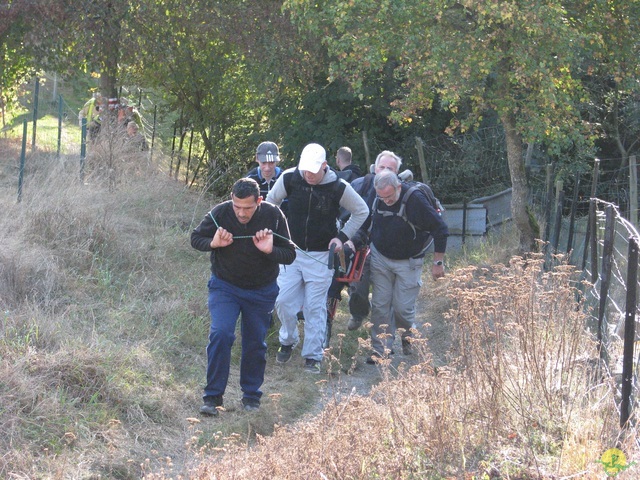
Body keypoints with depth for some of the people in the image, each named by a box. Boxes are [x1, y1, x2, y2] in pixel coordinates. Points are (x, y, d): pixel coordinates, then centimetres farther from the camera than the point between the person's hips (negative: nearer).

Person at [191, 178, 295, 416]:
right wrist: (213, 244, -24)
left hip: (261, 290, 1)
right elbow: (196, 238, -2)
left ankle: (251, 395, 29)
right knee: (220, 334, -18)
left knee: (256, 343, 10)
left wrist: (270, 251, -30)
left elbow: (290, 254, -10)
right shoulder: (220, 213, -19)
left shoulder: (273, 215, -18)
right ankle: (213, 396, -9)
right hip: (224, 286, -1)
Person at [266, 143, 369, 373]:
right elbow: (270, 203, 10)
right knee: (283, 300, 0)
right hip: (291, 250, 2)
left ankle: (313, 356, 10)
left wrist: (342, 236, -5)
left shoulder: (338, 187, -13)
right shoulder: (289, 178, -9)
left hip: (321, 256, -2)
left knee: (315, 307, 0)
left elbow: (362, 211, 3)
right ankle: (288, 341, 26)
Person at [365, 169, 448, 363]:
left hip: (408, 262, -4)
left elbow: (440, 229, -17)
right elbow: (367, 222, 14)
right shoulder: (377, 200, -10)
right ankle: (381, 349, 8)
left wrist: (438, 263, -13)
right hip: (380, 258, 4)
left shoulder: (415, 200, -24)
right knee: (380, 305, 0)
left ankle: (408, 339, 25)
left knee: (403, 307, -4)